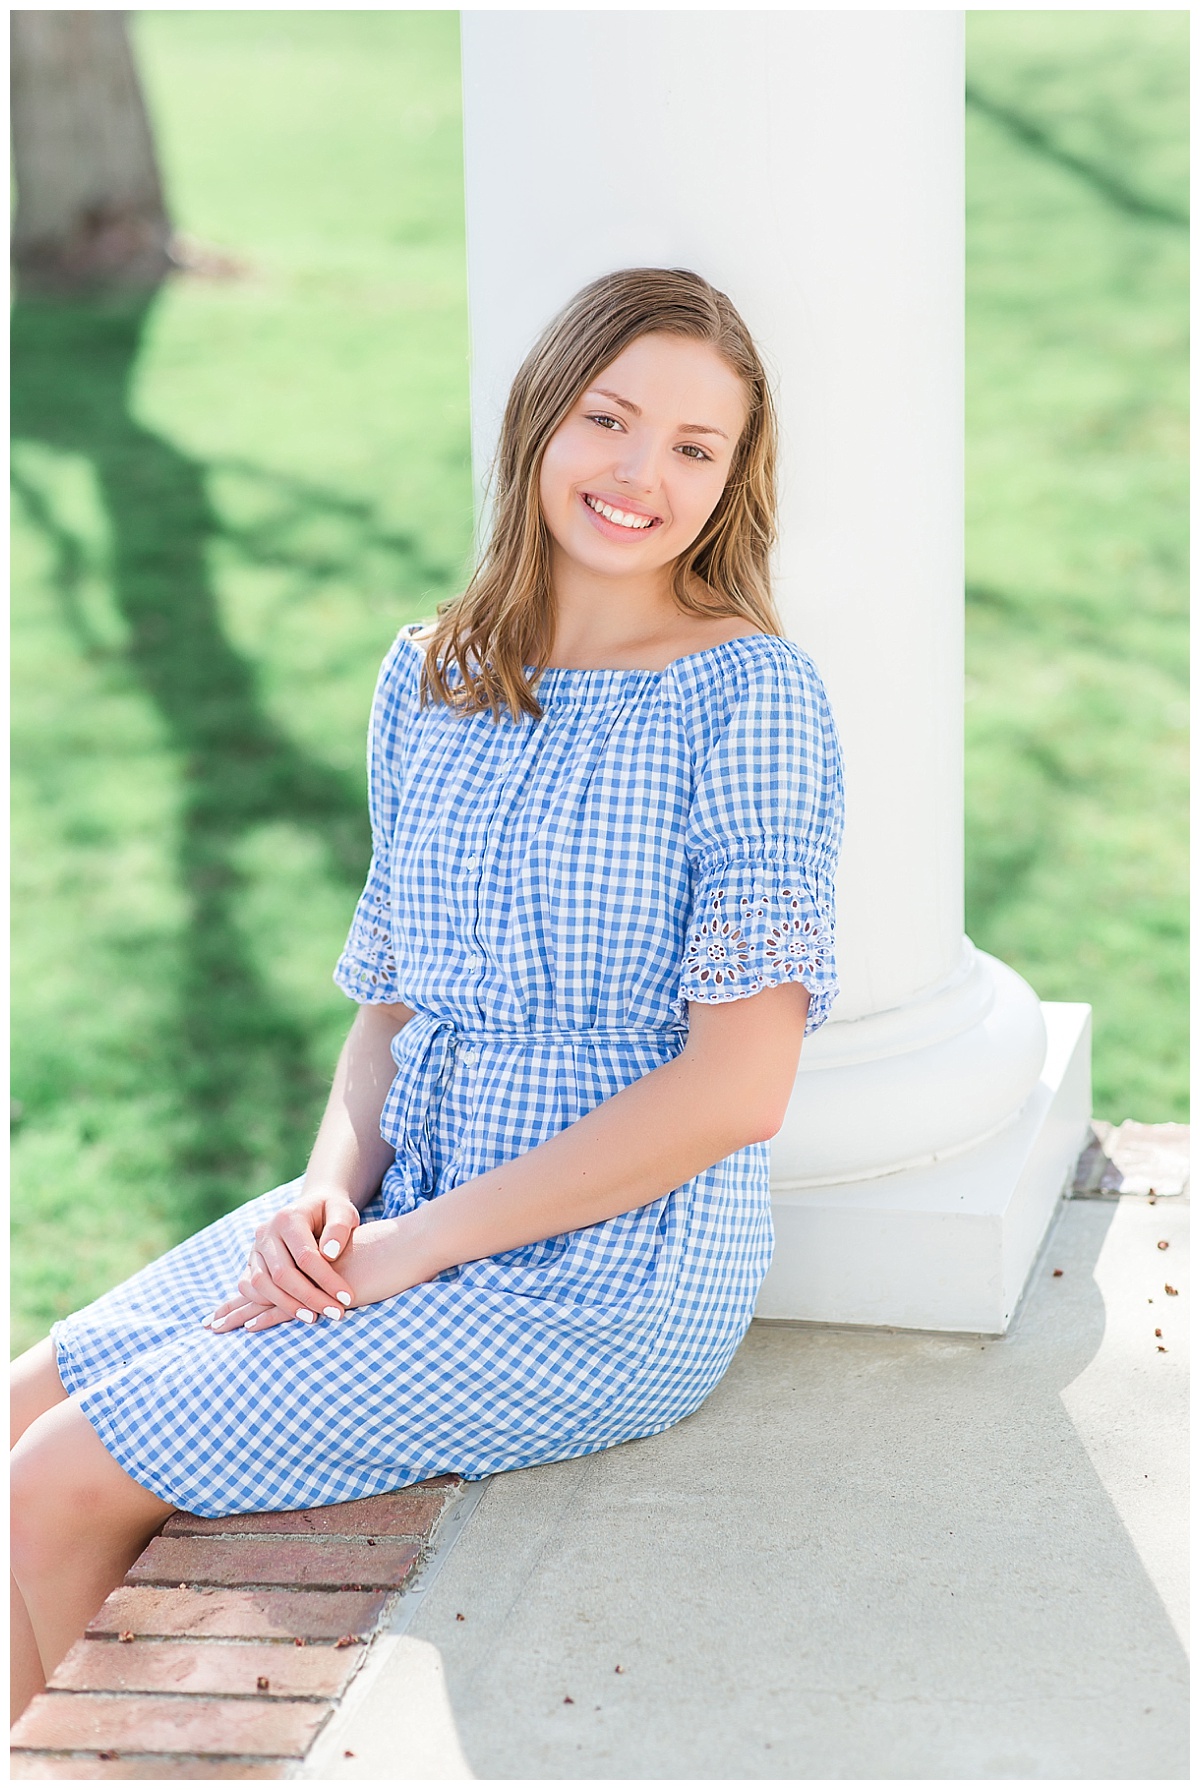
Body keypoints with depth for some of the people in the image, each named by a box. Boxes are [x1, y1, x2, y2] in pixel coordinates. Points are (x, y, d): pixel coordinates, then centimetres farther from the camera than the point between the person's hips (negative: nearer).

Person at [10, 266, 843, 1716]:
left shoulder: (748, 695, -13)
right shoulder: (430, 680, 7)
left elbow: (739, 1082, -18)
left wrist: (419, 1244, -16)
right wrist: (332, 1187, -7)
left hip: (607, 1279, -6)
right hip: (406, 1221, 7)